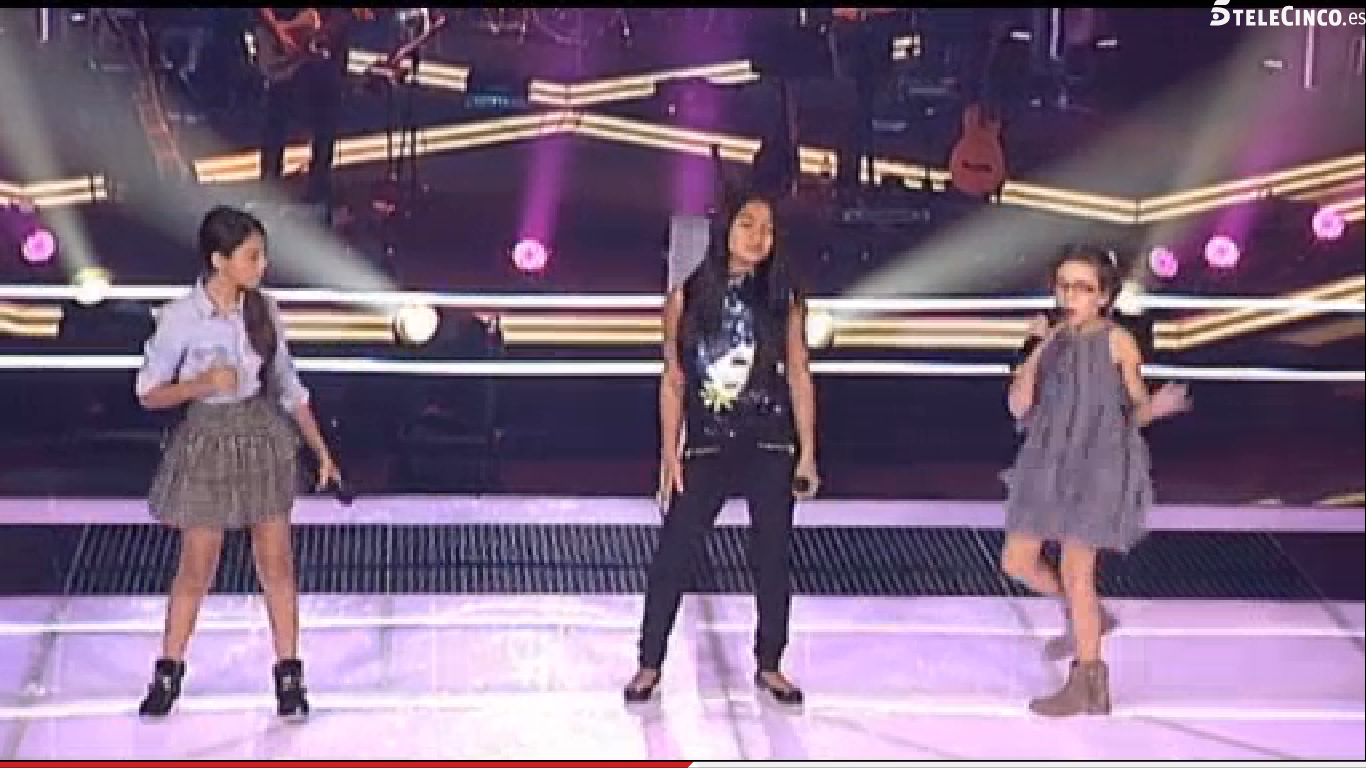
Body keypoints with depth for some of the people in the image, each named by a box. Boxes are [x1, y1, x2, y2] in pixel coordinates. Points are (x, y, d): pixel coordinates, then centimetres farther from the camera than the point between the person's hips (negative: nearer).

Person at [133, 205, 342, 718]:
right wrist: (201, 384, -26)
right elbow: (149, 394, -9)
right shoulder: (180, 318, -16)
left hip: (264, 439, 3)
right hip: (208, 443, -3)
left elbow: (288, 386, 6)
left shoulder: (263, 311, -4)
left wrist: (321, 450, 6)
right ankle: (168, 673, 25)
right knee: (196, 568, 6)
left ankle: (289, 676, 17)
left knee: (277, 563, 5)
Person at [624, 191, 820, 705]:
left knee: (773, 560, 7)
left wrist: (808, 455, -1)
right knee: (672, 557, -1)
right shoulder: (686, 299, -1)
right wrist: (669, 456, -1)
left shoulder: (783, 300, 0)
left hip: (771, 449, 1)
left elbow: (799, 378, 2)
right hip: (705, 449, -1)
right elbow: (672, 382, 3)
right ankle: (649, 665, 12)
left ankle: (769, 665, 22)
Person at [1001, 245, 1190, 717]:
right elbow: (1019, 407, -3)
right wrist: (1038, 351, -12)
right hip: (1048, 464, 6)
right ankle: (1087, 616, 33)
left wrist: (1158, 406, -21)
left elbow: (1134, 411, 2)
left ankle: (1088, 687, 5)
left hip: (1099, 465, -6)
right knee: (1017, 563, 9)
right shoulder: (1050, 340, 5)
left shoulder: (1117, 341, -6)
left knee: (1075, 570, -7)